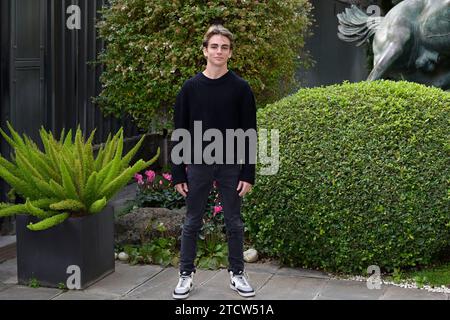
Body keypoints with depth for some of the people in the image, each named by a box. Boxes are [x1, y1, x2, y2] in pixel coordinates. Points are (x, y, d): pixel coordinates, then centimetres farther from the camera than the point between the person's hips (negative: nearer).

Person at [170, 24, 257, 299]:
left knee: (234, 223, 8)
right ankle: (186, 275, 21)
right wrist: (178, 173, -2)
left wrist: (248, 174, -8)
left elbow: (249, 133, -3)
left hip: (231, 166, -1)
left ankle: (237, 274, 22)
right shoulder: (191, 87, 0)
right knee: (192, 223, 8)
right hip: (198, 166, 1)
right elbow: (180, 133, 2)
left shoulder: (240, 88, -3)